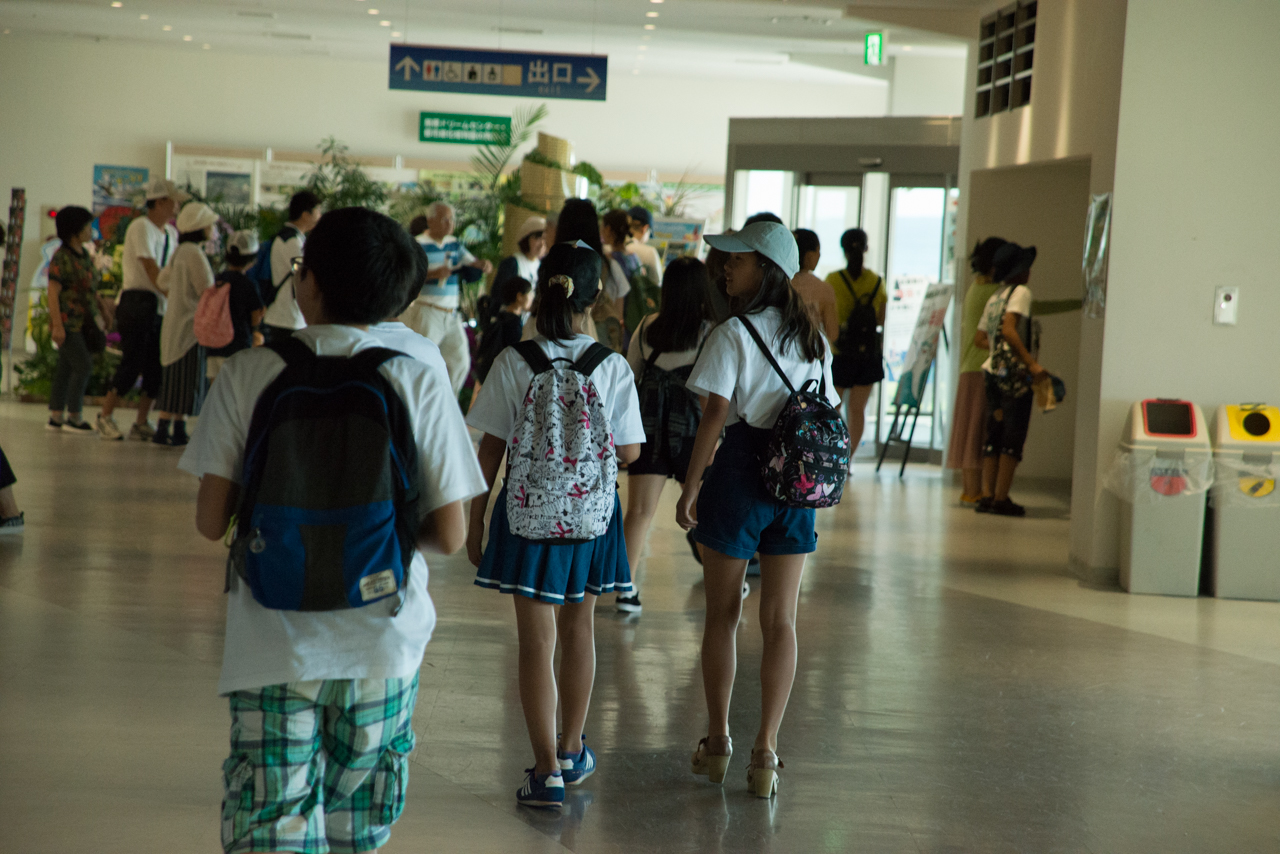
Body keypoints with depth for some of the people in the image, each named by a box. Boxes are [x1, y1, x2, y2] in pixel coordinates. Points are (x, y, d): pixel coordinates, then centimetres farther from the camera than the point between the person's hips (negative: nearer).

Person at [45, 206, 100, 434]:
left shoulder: (85, 255, 11)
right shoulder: (61, 258, -14)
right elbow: (53, 293, -17)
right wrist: (57, 326, -21)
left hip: (82, 322, 8)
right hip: (67, 323, -8)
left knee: (66, 368, 9)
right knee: (83, 366, -11)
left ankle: (56, 417, 13)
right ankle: (73, 417, -5)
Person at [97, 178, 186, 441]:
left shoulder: (171, 233, 15)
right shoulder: (141, 227, -9)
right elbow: (152, 271, -17)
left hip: (159, 306, 8)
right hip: (137, 302, -8)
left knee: (156, 367, 5)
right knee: (132, 363, -9)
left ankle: (141, 424, 12)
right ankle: (106, 417, 5)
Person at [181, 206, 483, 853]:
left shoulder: (248, 373, -7)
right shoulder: (420, 383, -6)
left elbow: (210, 522, -6)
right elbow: (447, 536, -7)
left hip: (273, 646, -1)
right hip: (381, 644, 1)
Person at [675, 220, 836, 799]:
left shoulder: (733, 334, -10)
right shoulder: (811, 337, 8)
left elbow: (716, 414, -15)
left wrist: (690, 487, -10)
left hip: (740, 471, -4)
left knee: (723, 614, 11)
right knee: (780, 621, 6)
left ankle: (717, 741, 21)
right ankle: (765, 752, 6)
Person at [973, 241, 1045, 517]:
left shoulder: (995, 297, 14)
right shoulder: (1020, 292, -9)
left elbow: (979, 338, 17)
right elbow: (1008, 329, -23)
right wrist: (1031, 362, -25)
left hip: (993, 371, 8)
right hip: (1015, 374, -8)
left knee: (994, 436, 10)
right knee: (1013, 437, -2)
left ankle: (987, 495, 9)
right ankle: (1001, 498, -3)